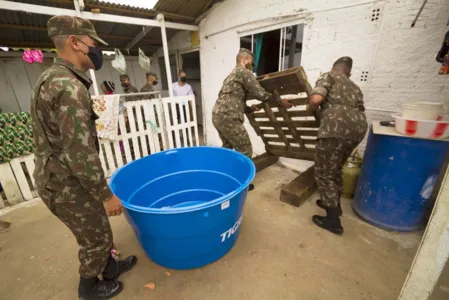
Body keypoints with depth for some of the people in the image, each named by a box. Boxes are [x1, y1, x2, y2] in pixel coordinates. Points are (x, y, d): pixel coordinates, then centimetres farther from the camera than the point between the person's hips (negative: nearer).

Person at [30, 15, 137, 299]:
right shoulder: (69, 86, -25)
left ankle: (109, 268, 48)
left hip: (60, 177, 10)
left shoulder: (53, 78, 9)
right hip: (68, 185, -9)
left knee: (97, 231, 25)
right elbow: (80, 153, -29)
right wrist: (106, 195, -20)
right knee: (96, 238, 14)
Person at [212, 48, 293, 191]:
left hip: (217, 115, 10)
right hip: (228, 118, -10)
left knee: (227, 147, 24)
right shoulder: (244, 72, -3)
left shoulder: (232, 75, 26)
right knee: (245, 150, 2)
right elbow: (260, 94, -8)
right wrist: (280, 101, 3)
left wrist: (250, 108, 35)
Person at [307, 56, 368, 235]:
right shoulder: (354, 87, 31)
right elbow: (359, 109, 26)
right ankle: (334, 204, 40)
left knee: (324, 173, 4)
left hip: (337, 128, -7)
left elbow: (316, 99, -7)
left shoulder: (328, 77, 12)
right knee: (335, 168, 25)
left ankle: (333, 221, 11)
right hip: (359, 128, 8)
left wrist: (310, 110, 13)